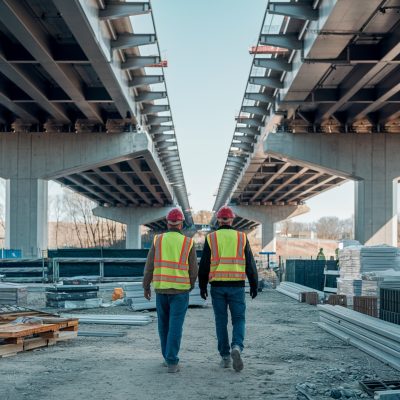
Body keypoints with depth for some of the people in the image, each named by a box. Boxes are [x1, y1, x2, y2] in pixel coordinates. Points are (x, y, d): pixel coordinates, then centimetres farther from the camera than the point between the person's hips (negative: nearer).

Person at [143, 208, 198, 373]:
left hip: (161, 288, 2)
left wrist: (146, 286, 11)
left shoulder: (158, 240, 0)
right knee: (175, 327, -3)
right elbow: (193, 269, 0)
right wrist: (191, 284, 19)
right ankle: (172, 362, -9)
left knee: (164, 325, 17)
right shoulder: (188, 243, -4)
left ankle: (168, 357, 25)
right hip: (180, 290, -2)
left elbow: (149, 266, 0)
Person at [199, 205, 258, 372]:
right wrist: (254, 285, 10)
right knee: (238, 319, 7)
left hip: (217, 285, 0)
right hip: (237, 285, 0)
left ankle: (225, 357, 10)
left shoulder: (211, 238, 1)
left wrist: (202, 286, 8)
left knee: (221, 321, 9)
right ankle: (237, 347, -18)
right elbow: (250, 264, 3)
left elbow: (204, 265, 1)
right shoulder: (241, 237, 2)